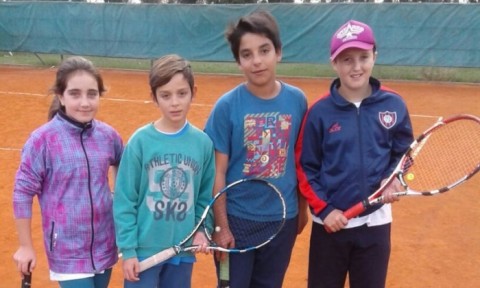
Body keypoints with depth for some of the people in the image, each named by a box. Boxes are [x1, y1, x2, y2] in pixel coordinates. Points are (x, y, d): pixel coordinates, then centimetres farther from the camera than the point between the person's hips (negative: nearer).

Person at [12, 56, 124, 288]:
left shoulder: (108, 136, -2)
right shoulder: (43, 139, -14)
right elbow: (23, 192, -7)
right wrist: (25, 246, -3)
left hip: (104, 247, 5)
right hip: (68, 251, -4)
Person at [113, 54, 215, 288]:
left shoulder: (203, 142, -2)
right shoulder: (140, 141, -9)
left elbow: (206, 196, 6)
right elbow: (124, 200, -7)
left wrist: (202, 230, -8)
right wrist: (128, 248, -9)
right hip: (143, 251, -2)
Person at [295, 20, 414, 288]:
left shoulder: (394, 105, -4)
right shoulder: (320, 111, -8)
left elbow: (403, 153, 9)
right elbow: (304, 167, -2)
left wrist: (394, 180, -10)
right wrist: (324, 209, -11)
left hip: (375, 222, 1)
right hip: (330, 222, -1)